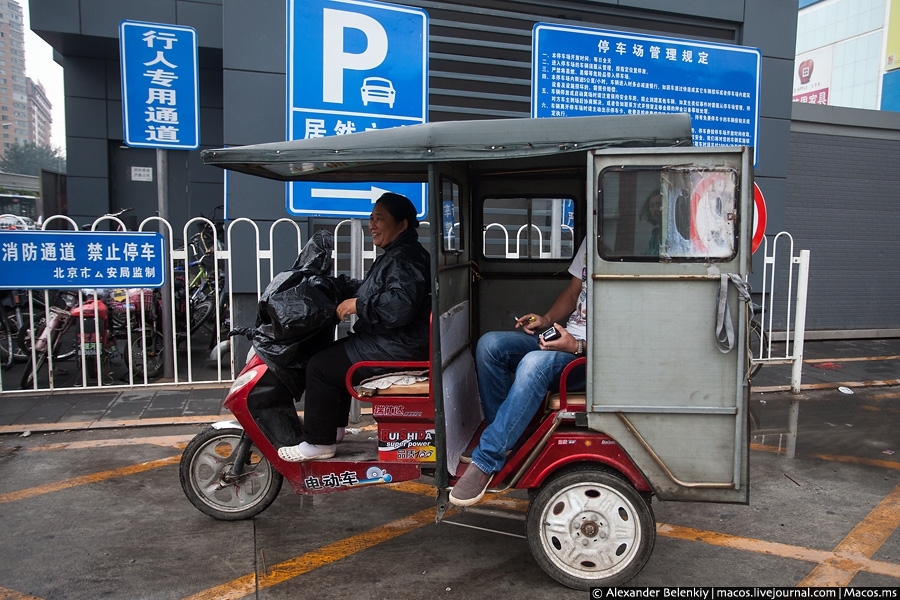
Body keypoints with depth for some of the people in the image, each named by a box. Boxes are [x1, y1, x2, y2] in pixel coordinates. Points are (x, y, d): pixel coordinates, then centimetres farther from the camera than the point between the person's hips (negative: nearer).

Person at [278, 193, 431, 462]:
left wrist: (358, 305, -23)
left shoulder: (404, 258, -18)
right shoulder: (396, 255, 17)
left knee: (320, 366, -10)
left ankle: (319, 442, 1)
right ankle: (333, 426, 28)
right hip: (389, 339, 12)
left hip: (396, 347, -12)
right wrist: (352, 299, 17)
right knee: (334, 354, 22)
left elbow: (400, 304, -33)